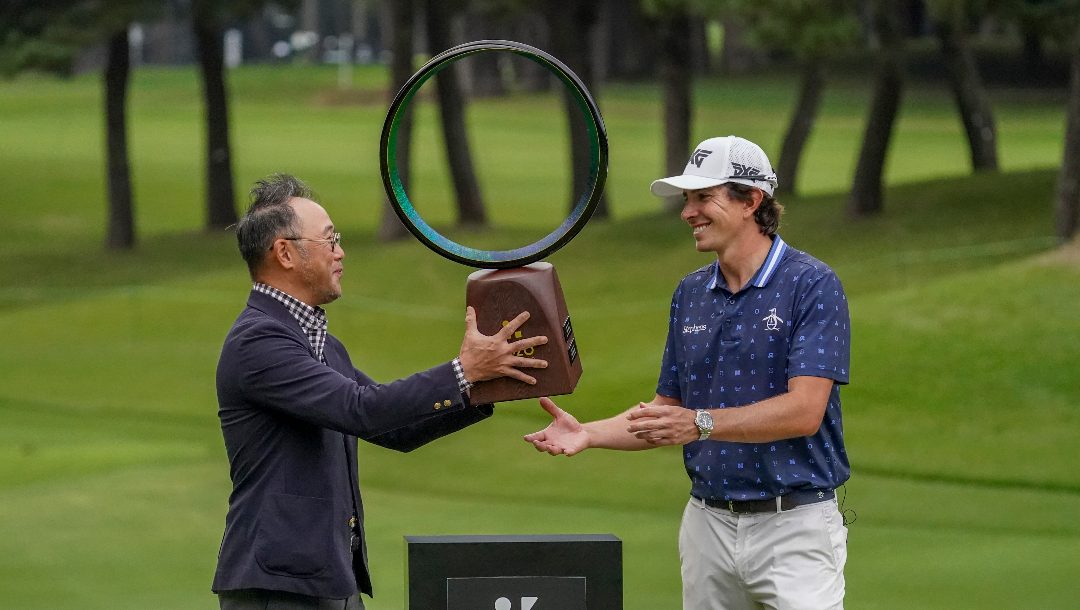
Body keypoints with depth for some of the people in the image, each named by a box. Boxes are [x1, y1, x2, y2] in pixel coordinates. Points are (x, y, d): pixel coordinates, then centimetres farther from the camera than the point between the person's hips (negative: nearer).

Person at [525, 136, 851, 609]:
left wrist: (701, 423, -27)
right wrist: (587, 434, 1)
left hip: (794, 525, -6)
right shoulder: (690, 294, 12)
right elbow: (667, 411, 17)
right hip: (708, 524, 6)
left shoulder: (811, 286, -9)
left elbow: (804, 410, -18)